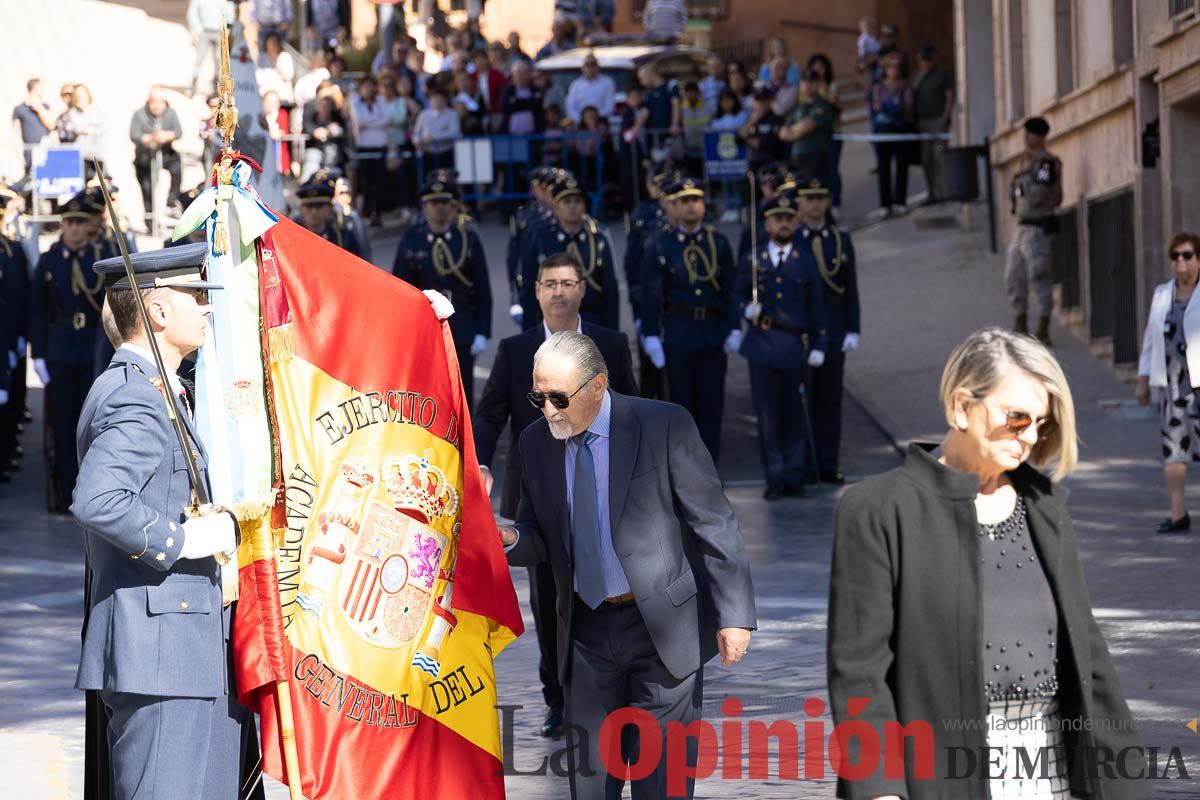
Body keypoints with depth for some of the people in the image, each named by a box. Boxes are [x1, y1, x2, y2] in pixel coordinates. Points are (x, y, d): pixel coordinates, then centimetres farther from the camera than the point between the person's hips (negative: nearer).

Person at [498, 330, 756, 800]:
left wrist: (734, 614, -12)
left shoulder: (664, 427, -10)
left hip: (661, 626, -4)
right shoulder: (536, 441, 4)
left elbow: (714, 524, -9)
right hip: (586, 632, 4)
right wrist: (510, 540, -11)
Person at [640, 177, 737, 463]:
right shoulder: (660, 246, -1)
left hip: (714, 332, 2)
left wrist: (733, 329, 3)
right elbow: (650, 294, -1)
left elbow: (730, 287, 8)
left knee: (712, 404, 3)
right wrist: (651, 336, -7)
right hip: (678, 334, -2)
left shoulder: (719, 242, 6)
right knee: (681, 403, 2)